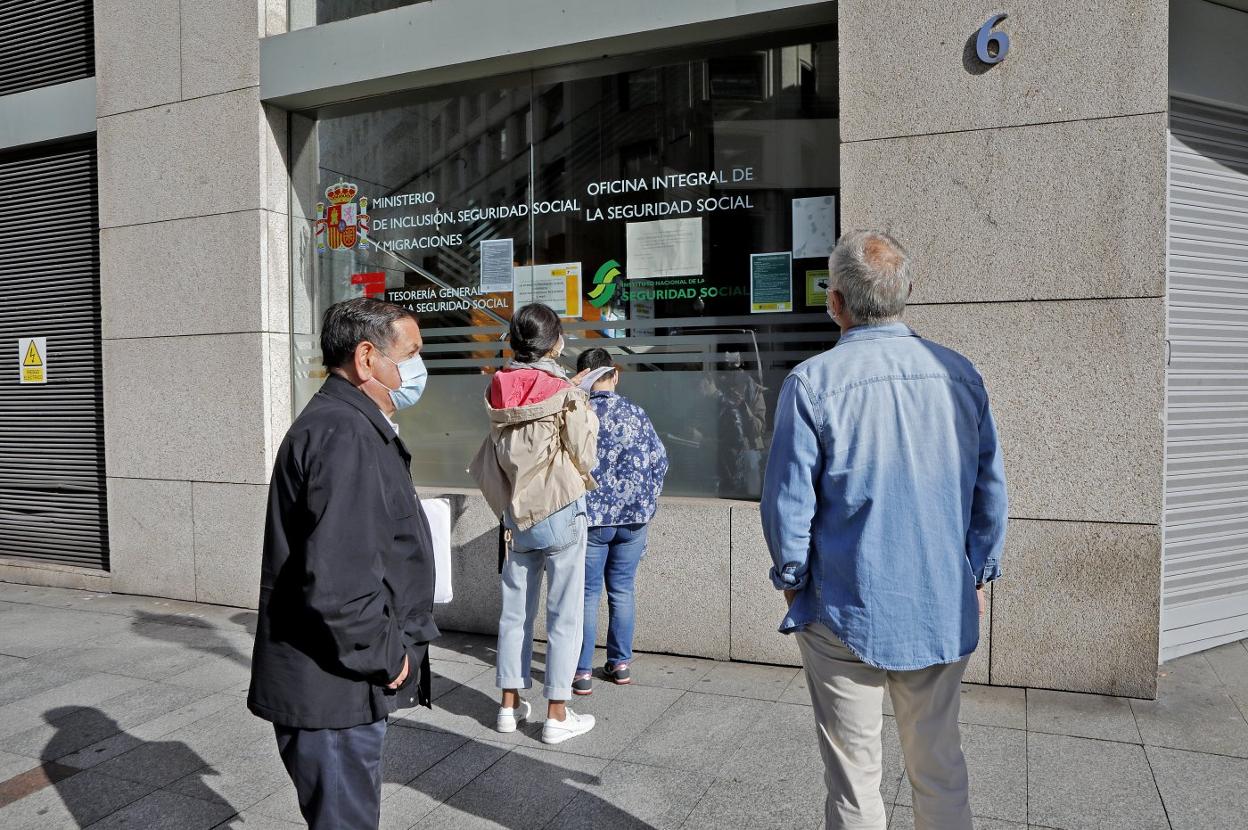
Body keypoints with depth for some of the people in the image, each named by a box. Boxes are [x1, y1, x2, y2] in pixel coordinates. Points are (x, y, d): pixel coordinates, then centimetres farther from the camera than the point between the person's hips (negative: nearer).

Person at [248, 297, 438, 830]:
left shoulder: (351, 425, 13)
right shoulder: (345, 436, -24)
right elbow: (339, 579, -32)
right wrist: (385, 655, -17)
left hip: (341, 685, 10)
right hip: (333, 690, -10)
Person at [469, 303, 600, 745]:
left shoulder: (498, 392, 1)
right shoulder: (566, 394, -14)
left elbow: (496, 456, 7)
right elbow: (585, 460, -7)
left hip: (516, 513, 5)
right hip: (560, 512, -5)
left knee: (515, 610, 14)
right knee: (564, 614, 4)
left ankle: (510, 703, 24)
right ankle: (557, 715, 10)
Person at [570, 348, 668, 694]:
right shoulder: (635, 412, 0)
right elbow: (659, 460, 3)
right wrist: (646, 502, 14)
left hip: (589, 517, -3)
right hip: (634, 516, 3)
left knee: (588, 594, 6)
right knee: (622, 591, 14)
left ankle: (582, 672, 11)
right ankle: (621, 664, 23)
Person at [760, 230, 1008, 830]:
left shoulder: (813, 381, -14)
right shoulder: (959, 373, -1)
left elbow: (787, 501, -11)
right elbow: (991, 489, 6)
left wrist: (791, 578, 5)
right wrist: (980, 574, 18)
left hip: (848, 615, -4)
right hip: (943, 611, 4)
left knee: (853, 779, 11)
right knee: (941, 768, 19)